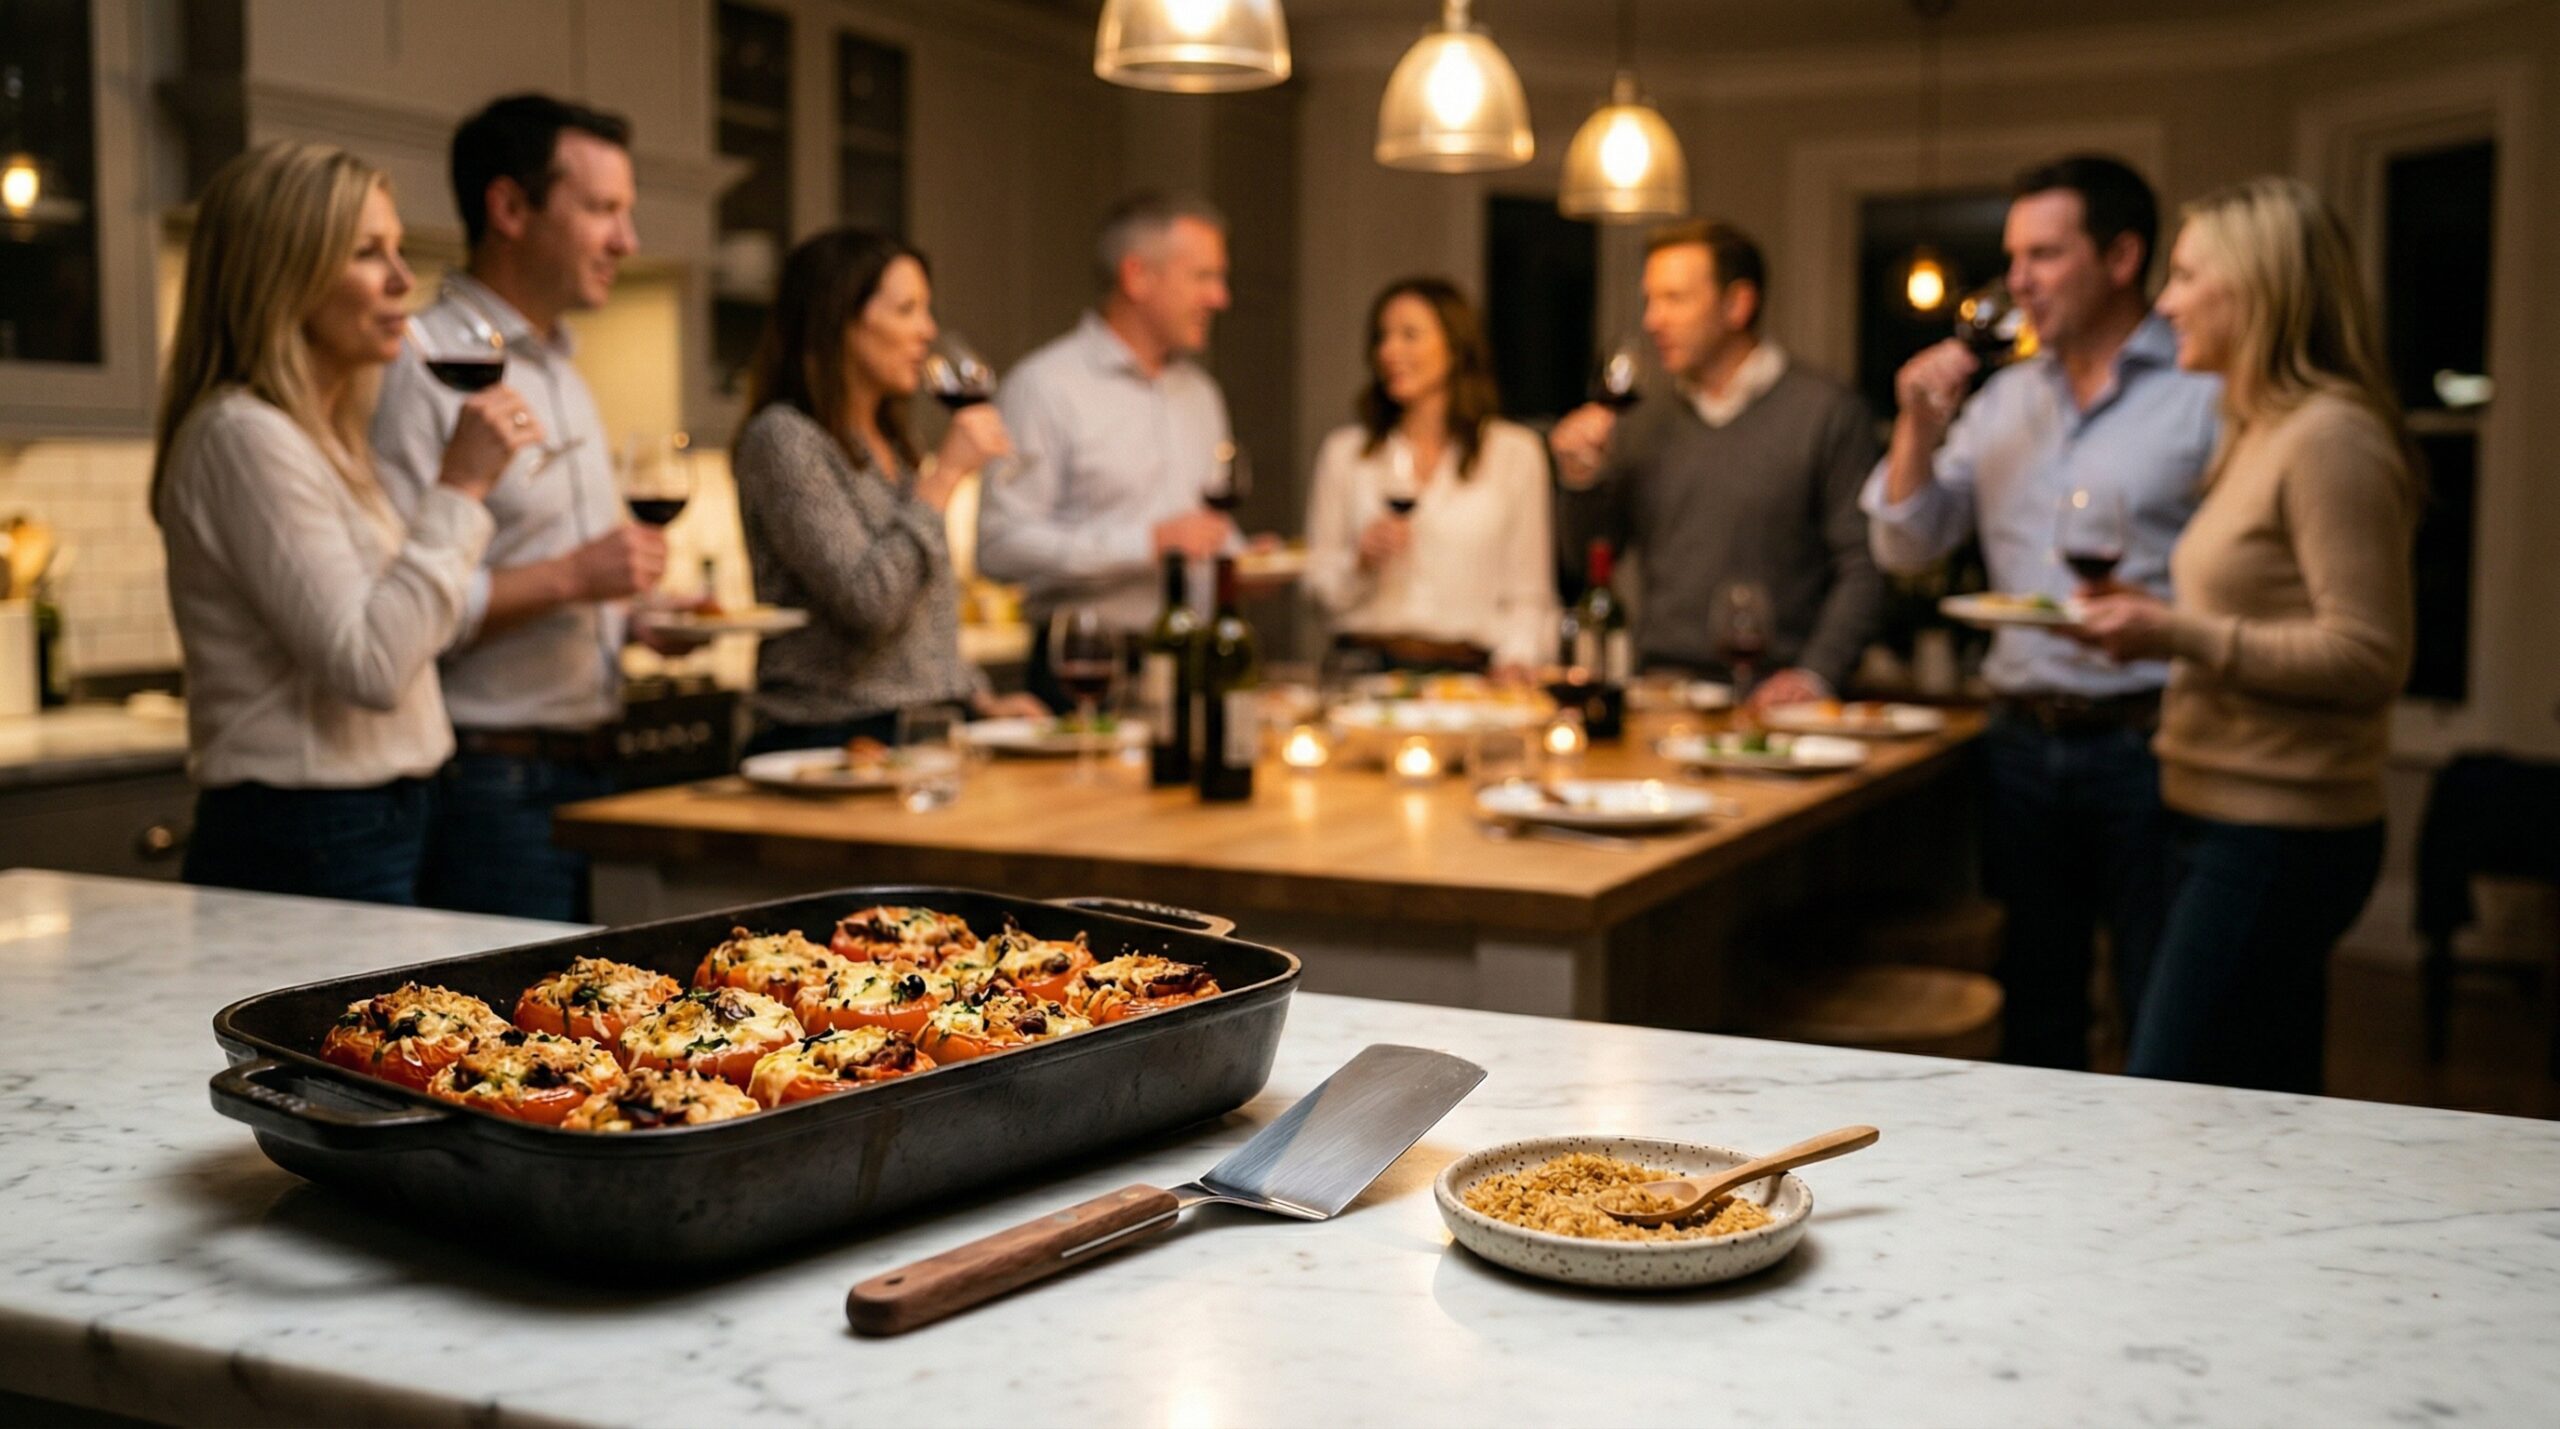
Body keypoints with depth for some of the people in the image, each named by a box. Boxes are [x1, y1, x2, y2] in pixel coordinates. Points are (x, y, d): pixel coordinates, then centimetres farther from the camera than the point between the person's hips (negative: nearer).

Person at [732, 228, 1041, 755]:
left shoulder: (887, 445, 17)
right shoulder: (782, 439, -9)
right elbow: (866, 602, -20)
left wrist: (981, 700, 12)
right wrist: (946, 472, -14)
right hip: (837, 738, -8)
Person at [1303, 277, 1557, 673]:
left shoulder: (1516, 452, 9)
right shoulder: (1344, 452, 13)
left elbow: (1529, 595, 9)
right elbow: (1321, 588, 15)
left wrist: (1515, 660, -7)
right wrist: (1361, 562, -4)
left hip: (1469, 667, -1)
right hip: (1367, 664, 1)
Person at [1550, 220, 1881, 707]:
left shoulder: (1827, 411, 0)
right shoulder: (1645, 421, 16)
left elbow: (1863, 566, -4)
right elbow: (1584, 557, 20)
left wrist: (1815, 675, -15)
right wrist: (1580, 482, 2)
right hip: (1657, 689, 4)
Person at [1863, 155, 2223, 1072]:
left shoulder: (2205, 397, -5)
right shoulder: (2003, 400, 13)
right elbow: (1907, 549, 11)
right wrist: (1917, 427, -2)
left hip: (2144, 744, -5)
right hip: (2023, 742, 6)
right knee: (2036, 1005, 16)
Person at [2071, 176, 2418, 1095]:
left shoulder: (2331, 440, -15)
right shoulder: (2263, 433, 17)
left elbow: (2367, 657, -21)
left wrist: (2184, 636, -22)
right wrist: (2157, 618, 10)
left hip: (2276, 837, -10)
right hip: (2227, 818, 10)